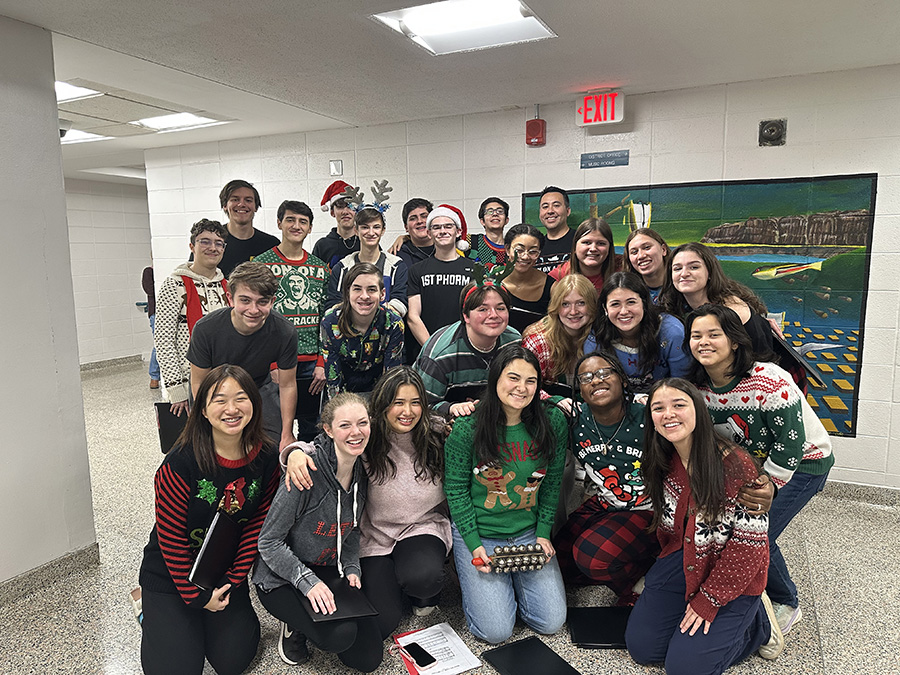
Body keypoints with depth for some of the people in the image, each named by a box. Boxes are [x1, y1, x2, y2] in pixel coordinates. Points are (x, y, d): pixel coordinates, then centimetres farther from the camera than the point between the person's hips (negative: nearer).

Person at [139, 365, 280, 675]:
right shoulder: (181, 462, -25)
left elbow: (257, 526, -5)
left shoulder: (266, 459, -13)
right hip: (170, 572, -3)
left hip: (226, 570, 3)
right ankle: (152, 607, 22)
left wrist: (232, 582, -9)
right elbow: (171, 535, -18)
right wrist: (196, 596, -13)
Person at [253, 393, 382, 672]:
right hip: (281, 579, -6)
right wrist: (307, 581, -26)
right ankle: (295, 624, 4)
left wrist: (352, 569, -3)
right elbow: (269, 542, -20)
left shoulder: (362, 472, -4)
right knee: (341, 635, -29)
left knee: (368, 659, 4)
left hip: (330, 571, 7)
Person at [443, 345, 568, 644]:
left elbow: (552, 482, 2)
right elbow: (455, 488, -8)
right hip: (478, 533, -3)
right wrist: (474, 545, -11)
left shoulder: (553, 422, -9)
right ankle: (472, 577, 24)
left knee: (551, 622, 0)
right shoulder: (467, 428, -17)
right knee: (496, 631, -5)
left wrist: (543, 533, -1)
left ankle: (513, 580, 28)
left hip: (529, 533, 3)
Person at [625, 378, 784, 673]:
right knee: (640, 646, 1)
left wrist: (708, 599, -17)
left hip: (732, 576, -5)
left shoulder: (735, 464, -24)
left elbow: (749, 543, -20)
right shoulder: (662, 463, -5)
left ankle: (758, 623, 12)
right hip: (682, 561, 6)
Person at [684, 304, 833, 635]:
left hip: (804, 462, -6)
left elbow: (790, 443, -25)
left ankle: (785, 604, 13)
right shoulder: (699, 386, -11)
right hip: (751, 460, 6)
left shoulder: (770, 381, -30)